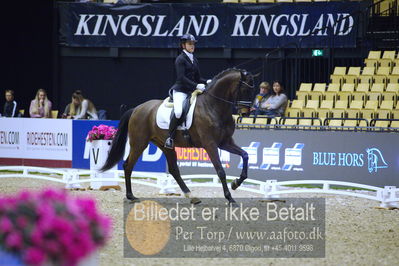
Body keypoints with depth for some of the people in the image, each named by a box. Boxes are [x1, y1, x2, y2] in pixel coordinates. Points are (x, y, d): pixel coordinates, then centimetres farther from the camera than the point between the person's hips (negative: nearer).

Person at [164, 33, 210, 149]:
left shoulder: (194, 60, 17)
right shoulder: (180, 59, -5)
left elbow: (197, 78, 20)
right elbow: (181, 77, -16)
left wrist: (207, 82, 0)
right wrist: (196, 85, -24)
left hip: (192, 91, 8)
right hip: (180, 90, -8)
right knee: (178, 112, -30)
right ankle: (170, 138, -19)